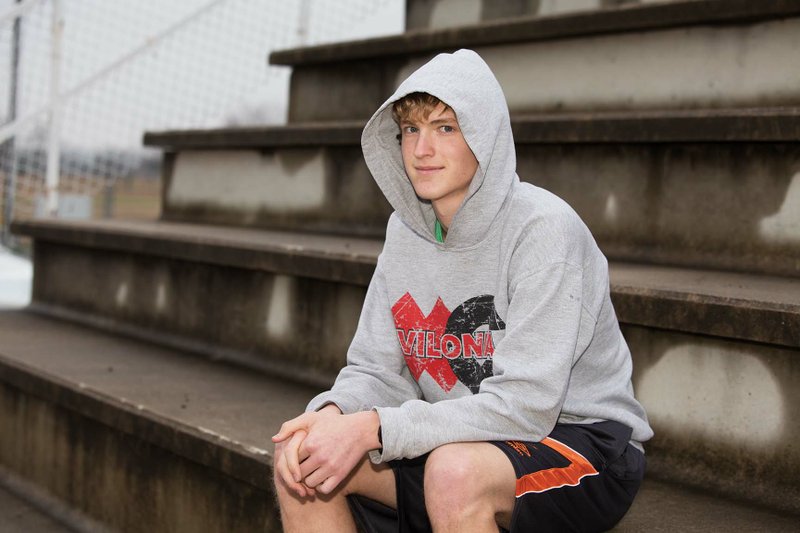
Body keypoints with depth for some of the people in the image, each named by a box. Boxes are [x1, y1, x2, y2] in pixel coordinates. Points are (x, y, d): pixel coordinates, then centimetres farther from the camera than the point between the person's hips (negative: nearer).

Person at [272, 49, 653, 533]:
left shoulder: (542, 228, -20)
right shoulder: (407, 230, 3)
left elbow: (524, 406, -25)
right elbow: (377, 371, 3)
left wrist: (373, 428, -30)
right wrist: (332, 413, -20)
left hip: (584, 445, -6)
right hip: (458, 441, 7)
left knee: (455, 470, -37)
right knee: (300, 454, -11)